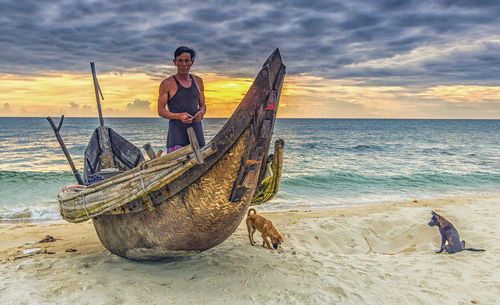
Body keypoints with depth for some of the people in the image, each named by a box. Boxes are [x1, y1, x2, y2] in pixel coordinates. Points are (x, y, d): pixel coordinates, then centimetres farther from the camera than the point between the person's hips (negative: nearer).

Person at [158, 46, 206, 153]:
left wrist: (201, 112, -4)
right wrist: (179, 116, -19)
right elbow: (161, 111, -1)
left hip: (196, 132, 4)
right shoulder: (167, 83, 0)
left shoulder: (198, 81, 14)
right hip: (176, 136, -4)